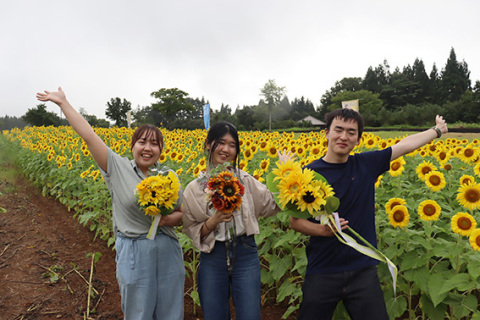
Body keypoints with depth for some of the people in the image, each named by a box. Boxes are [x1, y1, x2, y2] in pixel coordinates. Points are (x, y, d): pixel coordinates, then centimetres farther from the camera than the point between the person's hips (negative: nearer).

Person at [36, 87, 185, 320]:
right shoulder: (117, 168, -4)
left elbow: (182, 214, 10)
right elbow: (88, 135, -6)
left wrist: (167, 219, -11)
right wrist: (63, 103, -2)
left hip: (168, 252, 3)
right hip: (134, 254, -3)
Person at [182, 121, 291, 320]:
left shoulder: (245, 180, -1)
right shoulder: (194, 188, -1)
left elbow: (272, 206, 2)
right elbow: (192, 231, 1)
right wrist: (213, 221, -18)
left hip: (245, 253, 0)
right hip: (212, 258, 1)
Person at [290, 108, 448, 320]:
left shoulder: (366, 164, 0)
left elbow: (406, 145, 13)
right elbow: (295, 221, -3)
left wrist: (437, 130, 26)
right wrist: (322, 230, -20)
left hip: (363, 269, 2)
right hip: (322, 273, -2)